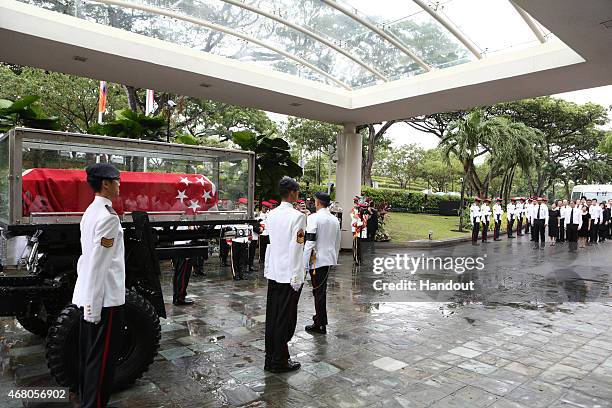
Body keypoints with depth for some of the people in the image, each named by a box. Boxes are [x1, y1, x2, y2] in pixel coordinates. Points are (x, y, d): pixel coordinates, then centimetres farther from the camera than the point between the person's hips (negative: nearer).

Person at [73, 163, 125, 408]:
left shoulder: (90, 212, 11)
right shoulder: (108, 216, -18)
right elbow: (98, 264, -22)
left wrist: (90, 302, 21)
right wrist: (95, 308, -20)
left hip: (87, 296, 10)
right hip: (104, 297, -9)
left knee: (88, 353, 19)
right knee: (103, 357, 1)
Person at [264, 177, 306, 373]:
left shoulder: (271, 215, 7)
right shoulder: (297, 216, -14)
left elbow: (269, 241, 10)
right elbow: (296, 248, -17)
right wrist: (296, 278, -13)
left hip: (273, 273, 7)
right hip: (289, 275, -7)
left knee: (272, 317, 13)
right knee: (285, 319, 4)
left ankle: (270, 359, 24)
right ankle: (279, 361, 13)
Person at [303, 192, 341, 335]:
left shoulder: (313, 218, -14)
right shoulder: (335, 219, 8)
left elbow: (310, 242, -19)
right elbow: (337, 242, 16)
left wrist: (305, 263, -14)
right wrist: (335, 258, 26)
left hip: (317, 260, -7)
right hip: (329, 259, 7)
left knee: (318, 292, 1)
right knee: (322, 290, 20)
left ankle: (320, 325, 9)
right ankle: (321, 316, 34)